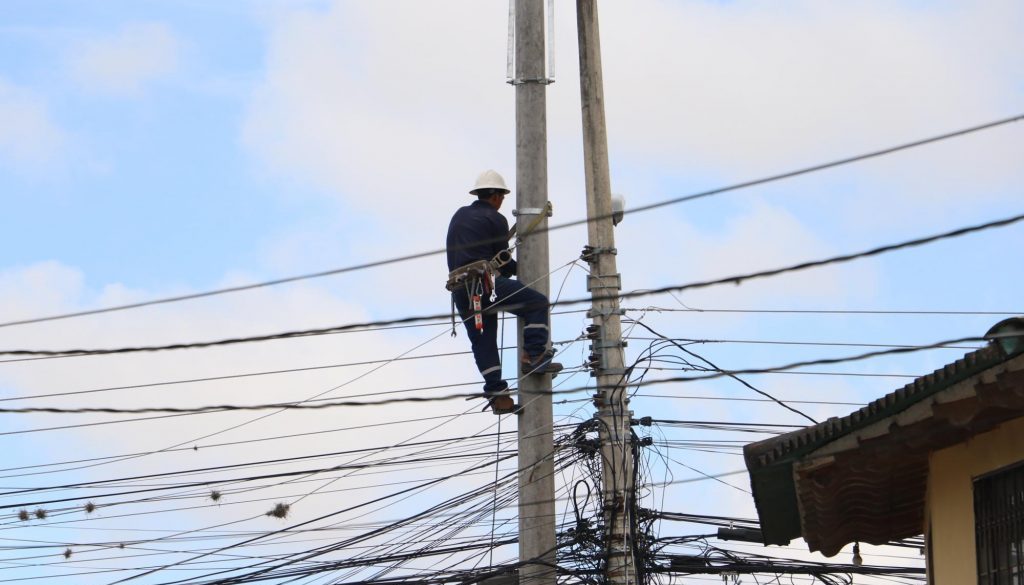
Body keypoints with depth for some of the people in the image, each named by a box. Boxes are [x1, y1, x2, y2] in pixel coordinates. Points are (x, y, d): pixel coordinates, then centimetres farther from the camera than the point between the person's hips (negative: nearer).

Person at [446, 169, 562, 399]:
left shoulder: (459, 215, 23)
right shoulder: (495, 219, 2)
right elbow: (502, 258, 3)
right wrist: (519, 269, 23)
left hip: (459, 289, 7)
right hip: (484, 282, -7)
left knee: (482, 340, 8)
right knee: (537, 303, -3)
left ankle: (495, 387, 1)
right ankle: (533, 356, -14)